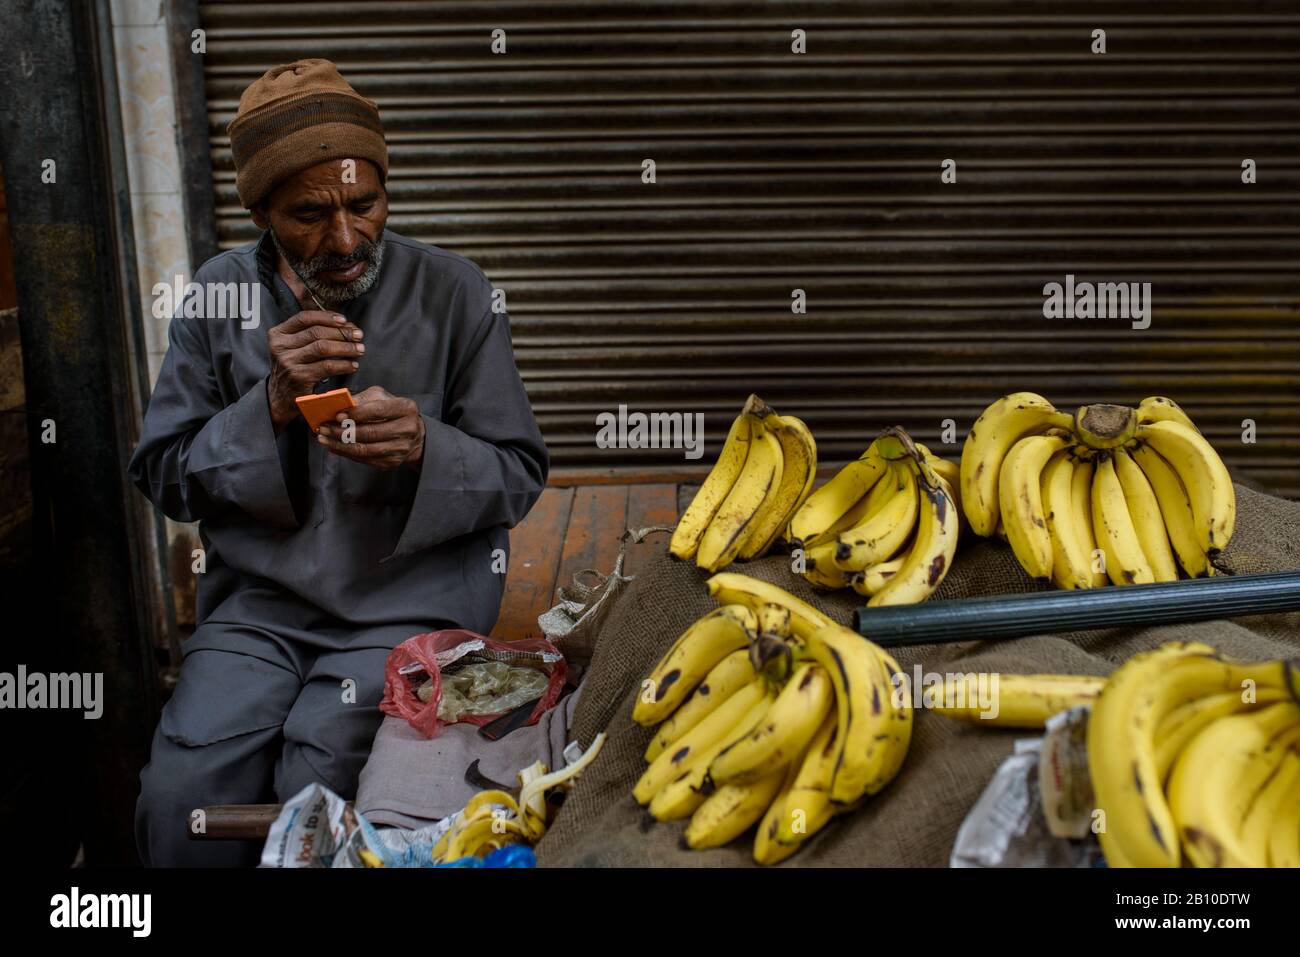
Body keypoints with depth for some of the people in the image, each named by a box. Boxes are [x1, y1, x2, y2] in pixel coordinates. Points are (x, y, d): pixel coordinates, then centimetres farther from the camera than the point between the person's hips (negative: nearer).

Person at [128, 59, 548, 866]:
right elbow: (162, 475, 3)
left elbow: (519, 475, -2)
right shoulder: (221, 294, 2)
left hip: (411, 597, -2)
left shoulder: (454, 293, -5)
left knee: (313, 789, -22)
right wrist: (271, 405, -15)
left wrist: (424, 448, -24)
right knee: (181, 797, -18)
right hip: (262, 598, 2)